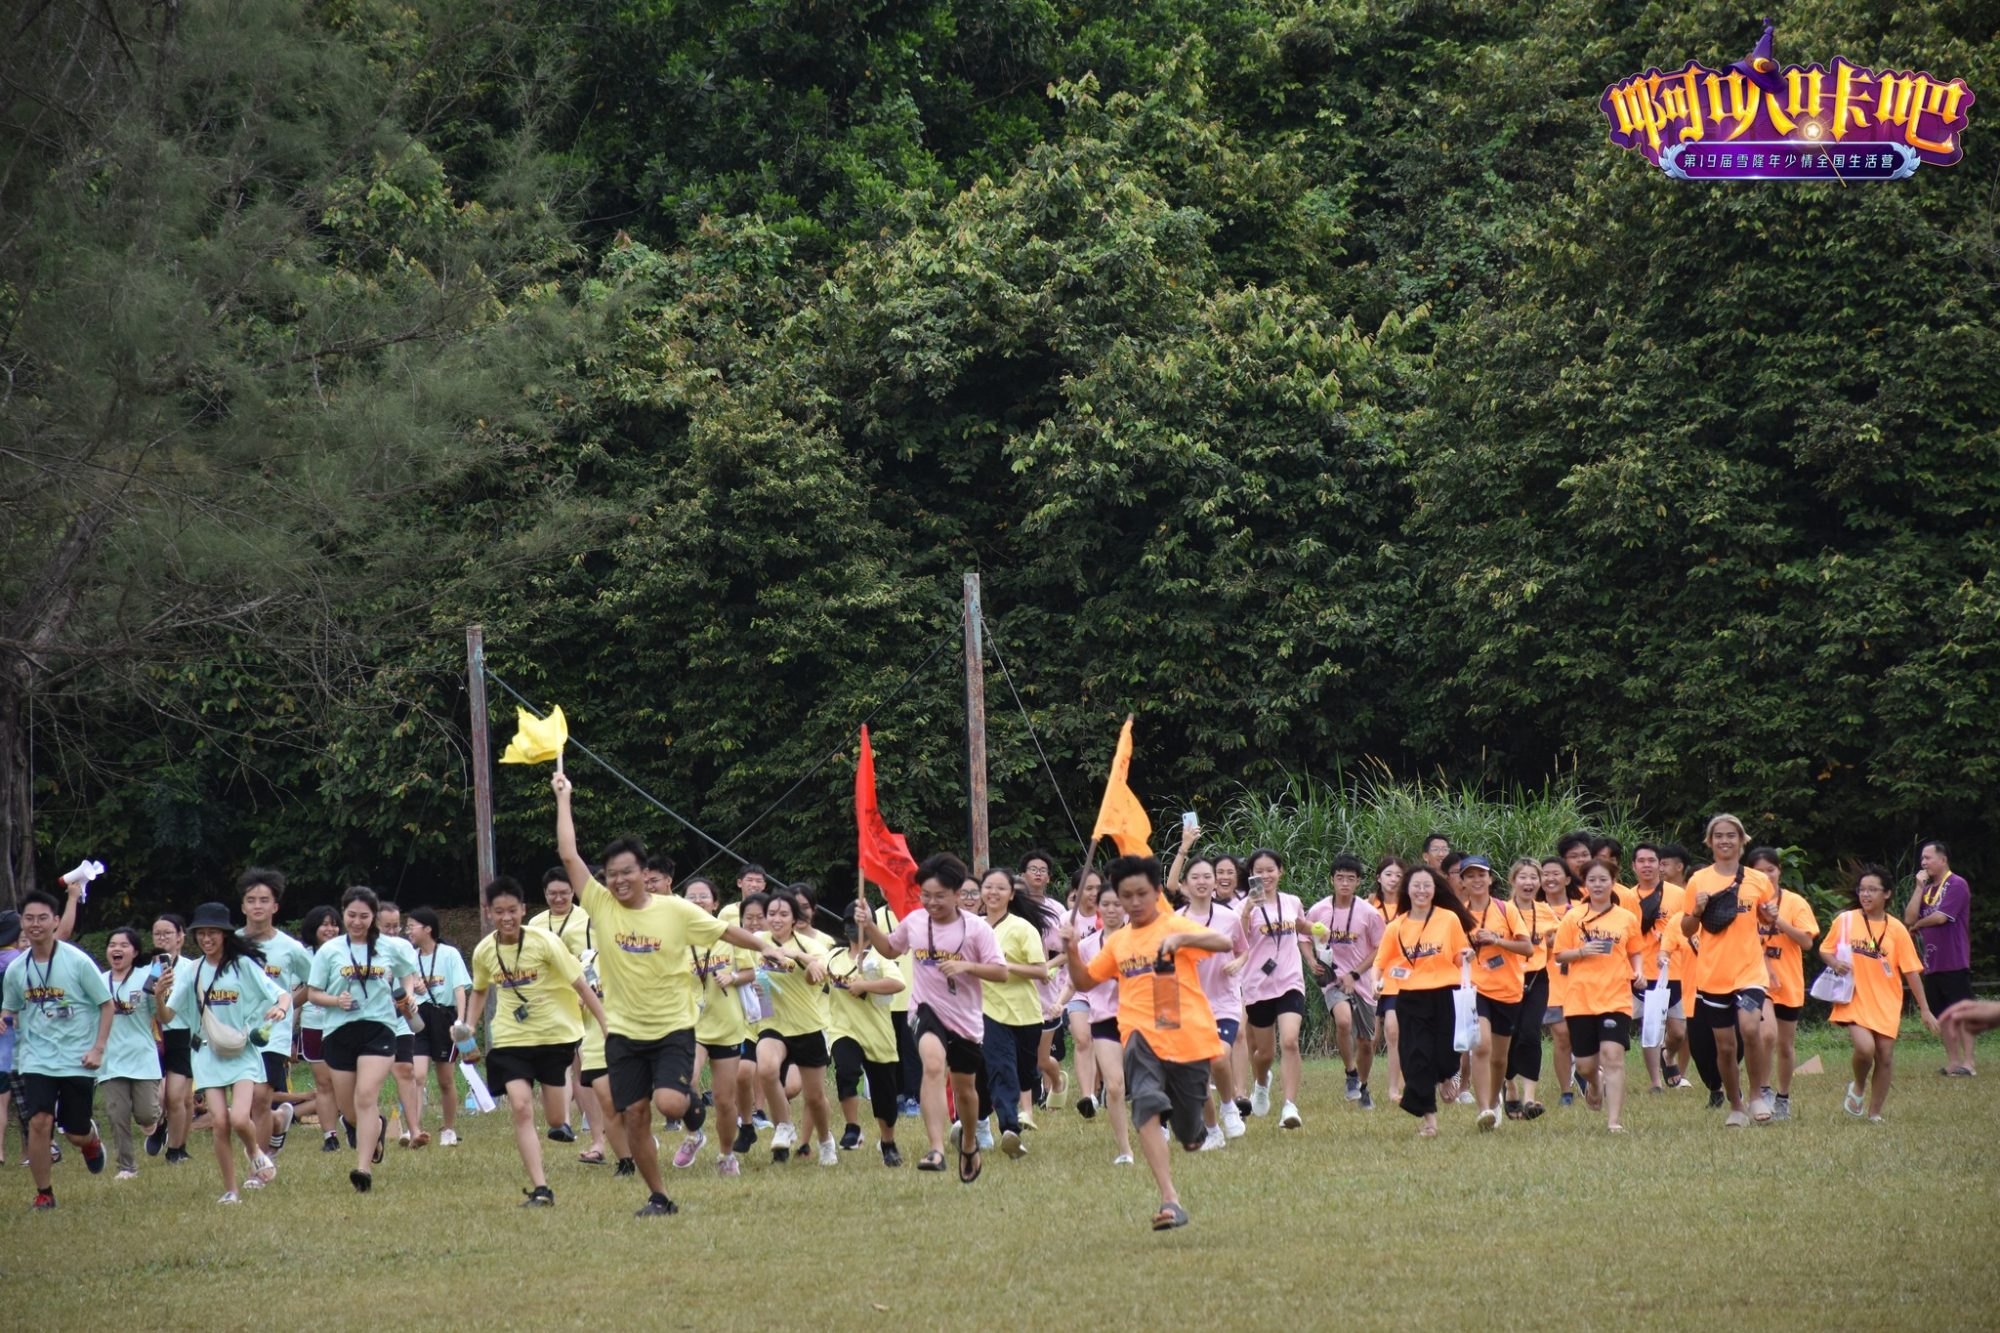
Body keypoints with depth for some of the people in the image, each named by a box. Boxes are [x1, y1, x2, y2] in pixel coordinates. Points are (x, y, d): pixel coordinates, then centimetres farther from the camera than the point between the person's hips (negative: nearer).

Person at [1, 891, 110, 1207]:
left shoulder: (77, 961, -9)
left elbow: (106, 1004, -2)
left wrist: (98, 1048, -10)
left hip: (78, 1061, -2)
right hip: (36, 1059, 2)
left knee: (76, 1133, 3)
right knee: (39, 1122, -15)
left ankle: (91, 1137, 41)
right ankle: (44, 1193, -1)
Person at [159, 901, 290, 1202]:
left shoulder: (244, 965, -3)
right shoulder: (190, 973, 4)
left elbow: (282, 994, -4)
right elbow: (166, 1014, -1)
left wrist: (281, 1008, -28)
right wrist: (159, 995, -23)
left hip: (243, 1053, -2)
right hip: (209, 1054, 2)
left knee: (240, 1119, -18)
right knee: (220, 1123, -6)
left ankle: (256, 1154, 16)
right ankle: (229, 1192, 9)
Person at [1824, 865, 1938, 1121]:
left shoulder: (1896, 929, -1)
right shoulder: (1845, 921, -1)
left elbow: (1911, 971, 1)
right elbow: (1825, 950, 12)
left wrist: (1924, 1009, 0)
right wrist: (1834, 963, -12)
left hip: (1886, 1003, 2)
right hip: (1854, 1000, -2)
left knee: (1885, 1056, -1)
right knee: (1864, 1047, -21)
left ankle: (1874, 1112, 16)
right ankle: (1858, 1088, 10)